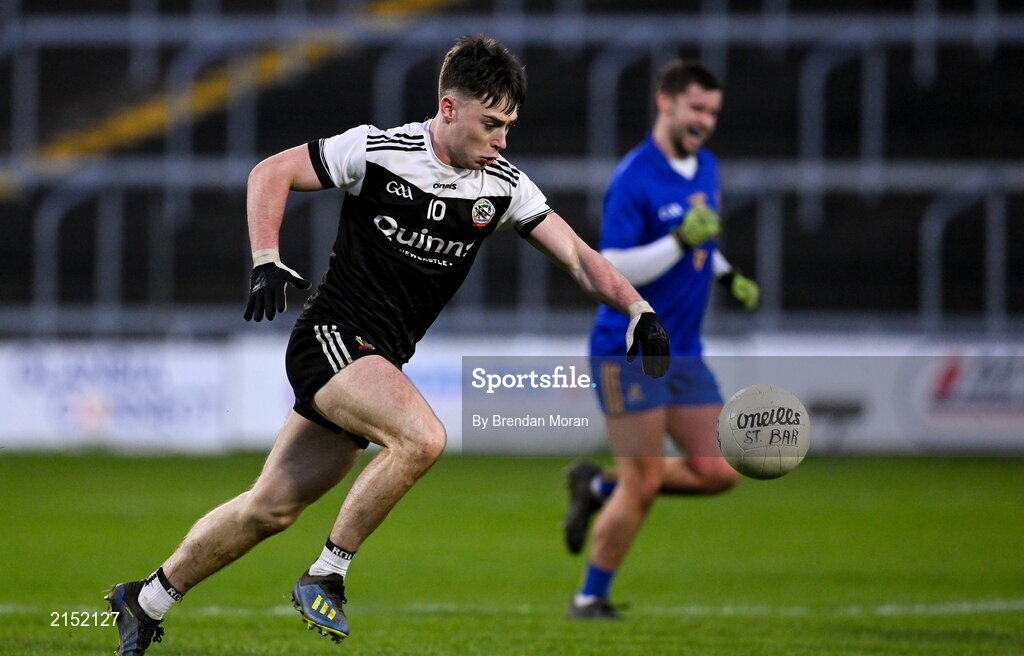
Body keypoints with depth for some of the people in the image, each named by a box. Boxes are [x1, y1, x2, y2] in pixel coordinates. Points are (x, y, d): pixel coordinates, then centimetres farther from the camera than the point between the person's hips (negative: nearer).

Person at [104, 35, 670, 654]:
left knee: (271, 508, 8)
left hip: (380, 364, 6)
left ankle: (146, 600, 23)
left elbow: (578, 255, 1)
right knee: (422, 437, -29)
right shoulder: (377, 150, -12)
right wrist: (266, 262, -13)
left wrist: (639, 310, -14)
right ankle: (326, 576, -14)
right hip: (331, 338, -6)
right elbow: (270, 173, -2)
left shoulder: (503, 185, 1)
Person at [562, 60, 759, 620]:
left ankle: (598, 487, 19)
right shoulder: (633, 179, -16)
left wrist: (726, 275, 10)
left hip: (683, 353, 8)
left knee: (717, 472, 0)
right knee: (643, 483, -8)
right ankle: (590, 599, 9)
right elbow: (612, 269, -21)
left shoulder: (706, 170, 10)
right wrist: (680, 241, -29)